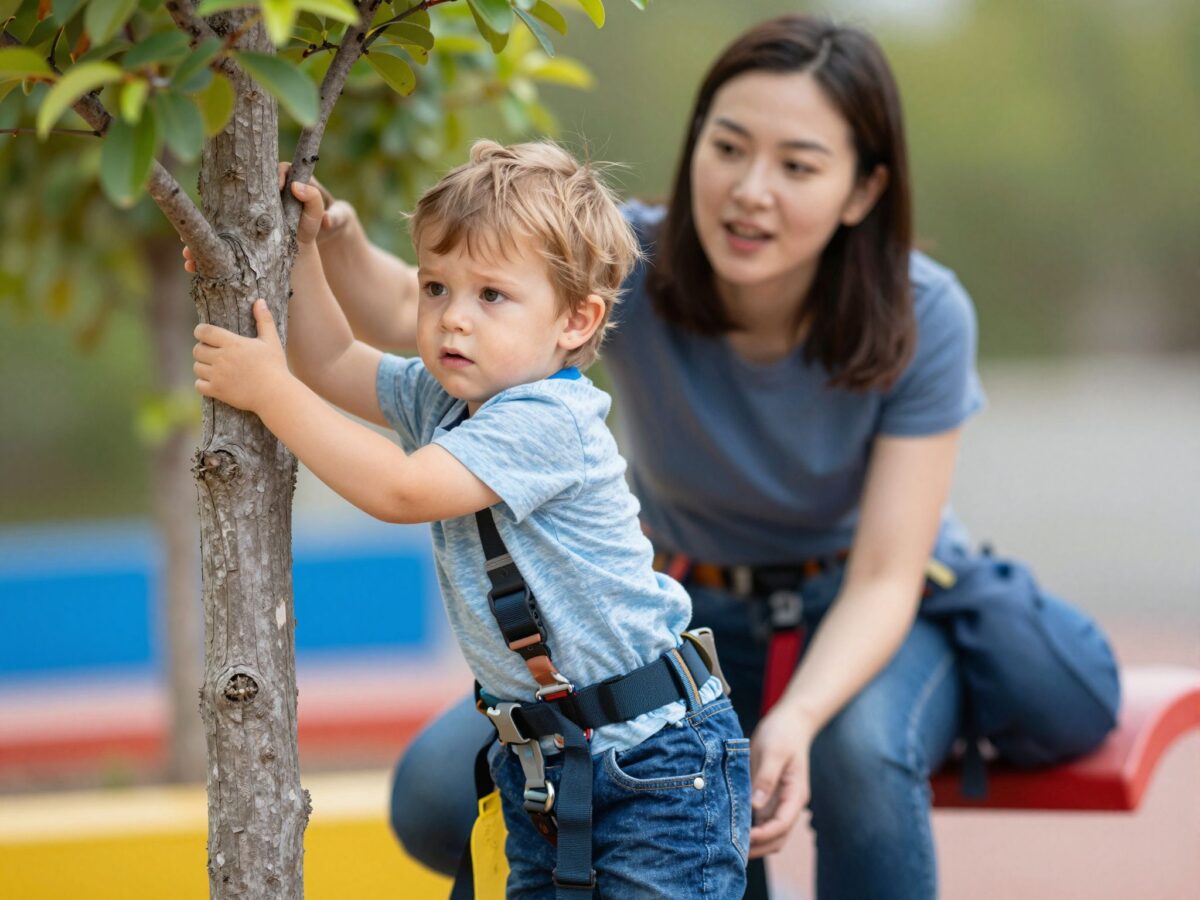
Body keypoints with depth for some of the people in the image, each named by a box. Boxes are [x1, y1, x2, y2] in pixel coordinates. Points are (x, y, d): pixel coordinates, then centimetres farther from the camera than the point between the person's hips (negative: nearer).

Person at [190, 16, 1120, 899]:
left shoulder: (922, 318, -22)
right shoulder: (631, 263, -20)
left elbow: (883, 578, -23)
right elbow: (410, 313, -32)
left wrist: (797, 718, -41)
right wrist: (341, 248, -55)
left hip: (873, 618, -3)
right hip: (690, 614, 3)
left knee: (858, 751, -38)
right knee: (441, 798, -16)